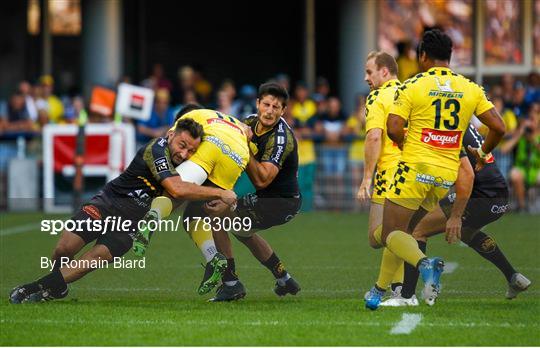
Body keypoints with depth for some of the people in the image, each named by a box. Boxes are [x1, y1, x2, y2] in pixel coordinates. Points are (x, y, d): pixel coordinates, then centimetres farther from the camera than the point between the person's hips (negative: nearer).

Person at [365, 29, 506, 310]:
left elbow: (393, 128, -14)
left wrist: (405, 145, 8)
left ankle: (424, 263, -29)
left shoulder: (413, 85, -5)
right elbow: (498, 128, 3)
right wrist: (482, 154, 21)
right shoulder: (471, 89, 6)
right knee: (404, 230, 19)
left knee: (391, 234, 0)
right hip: (448, 174, 5)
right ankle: (380, 290, 18)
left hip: (415, 169, -5)